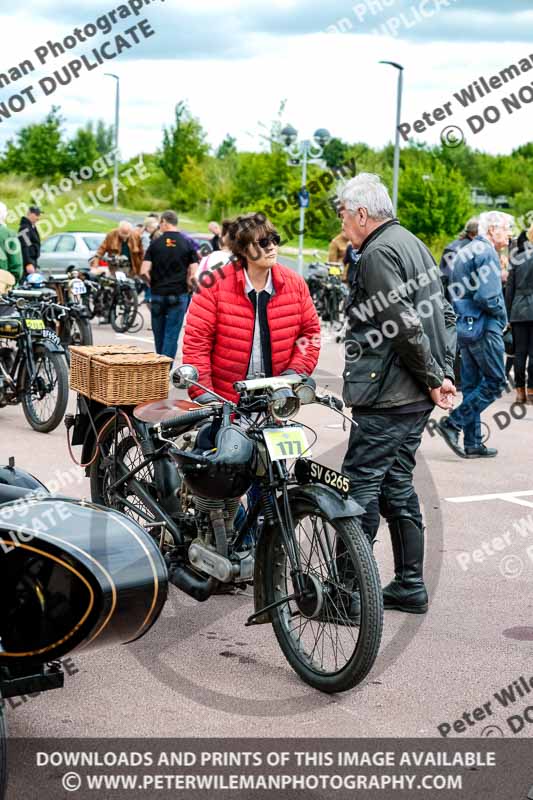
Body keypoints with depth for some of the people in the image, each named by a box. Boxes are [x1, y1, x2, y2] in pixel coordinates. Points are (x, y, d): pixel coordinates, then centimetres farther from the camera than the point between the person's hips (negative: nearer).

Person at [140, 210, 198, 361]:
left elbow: (144, 272, -7)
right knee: (172, 335, 0)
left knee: (159, 333, 15)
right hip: (179, 295, -1)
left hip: (158, 295, 1)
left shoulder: (155, 243, 0)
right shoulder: (187, 244, -1)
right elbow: (194, 274, -9)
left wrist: (153, 285, 9)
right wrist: (187, 288, 7)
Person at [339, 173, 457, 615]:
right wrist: (445, 374, 12)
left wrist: (433, 378, -11)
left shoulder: (379, 253, -13)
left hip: (387, 396, -10)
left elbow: (405, 326, -20)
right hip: (416, 396, 10)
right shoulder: (414, 244, 19)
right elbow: (445, 314, 19)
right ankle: (410, 587, 19)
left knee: (361, 484, -6)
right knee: (397, 485, 14)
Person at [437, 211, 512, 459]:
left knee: (472, 385, 11)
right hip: (484, 326, -10)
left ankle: (472, 443, 13)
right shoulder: (486, 252, -12)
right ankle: (453, 423, -7)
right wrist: (502, 316, -5)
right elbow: (488, 297, -21)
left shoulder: (466, 251, 18)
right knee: (495, 382, -3)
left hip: (465, 325, 10)